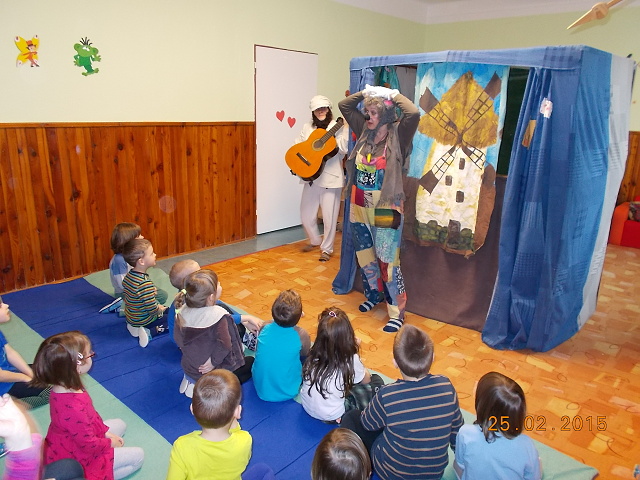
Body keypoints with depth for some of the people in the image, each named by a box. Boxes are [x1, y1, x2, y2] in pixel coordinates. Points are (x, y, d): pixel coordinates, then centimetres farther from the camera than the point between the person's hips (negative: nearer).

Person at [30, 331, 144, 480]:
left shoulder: (64, 387, -13)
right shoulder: (73, 409, -41)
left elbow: (90, 415, 4)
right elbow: (89, 445, -25)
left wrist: (105, 432, 5)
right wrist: (110, 443, -7)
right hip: (79, 458, -9)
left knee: (120, 424, 24)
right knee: (138, 456, -3)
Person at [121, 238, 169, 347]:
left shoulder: (128, 276, -6)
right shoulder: (145, 284, -33)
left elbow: (125, 296, 9)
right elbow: (152, 309, -30)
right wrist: (160, 309, -9)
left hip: (131, 317, 8)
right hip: (144, 321, -8)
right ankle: (149, 332, -12)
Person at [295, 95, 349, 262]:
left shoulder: (339, 127, -3)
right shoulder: (308, 127, 10)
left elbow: (345, 149, -14)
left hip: (331, 177, -4)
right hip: (310, 176, 5)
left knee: (329, 216, 1)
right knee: (306, 214, 11)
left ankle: (326, 248, 19)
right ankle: (315, 240, 37)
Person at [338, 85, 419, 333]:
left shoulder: (397, 136, -9)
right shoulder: (365, 132, 6)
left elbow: (413, 113, -28)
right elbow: (344, 105, 14)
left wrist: (394, 95, -12)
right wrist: (366, 92, 5)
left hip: (385, 210, -6)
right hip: (359, 208, 6)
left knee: (387, 261, -3)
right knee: (365, 257, 18)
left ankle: (397, 311, 9)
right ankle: (374, 295, 39)